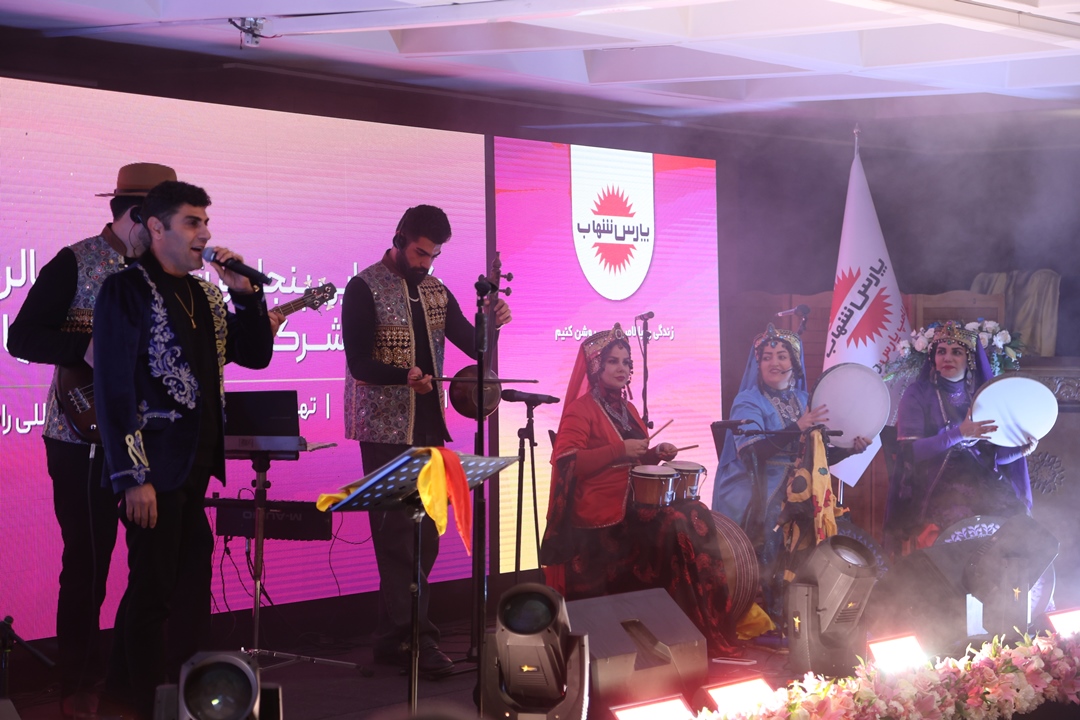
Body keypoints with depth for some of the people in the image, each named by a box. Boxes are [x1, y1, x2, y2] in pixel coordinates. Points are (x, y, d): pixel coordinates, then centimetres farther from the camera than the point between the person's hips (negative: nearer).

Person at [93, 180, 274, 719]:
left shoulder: (206, 296, 14)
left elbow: (256, 355, 16)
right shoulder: (127, 291, -9)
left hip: (199, 470, 7)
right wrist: (133, 478, -17)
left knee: (190, 588, 10)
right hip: (156, 471, -7)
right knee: (153, 590, 0)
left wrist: (245, 293, 1)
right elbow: (113, 389, -13)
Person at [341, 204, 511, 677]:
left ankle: (392, 636, 17)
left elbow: (472, 344, 11)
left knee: (424, 534, 7)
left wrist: (493, 323, -11)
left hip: (428, 427, 7)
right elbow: (359, 361, -12)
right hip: (386, 429, -7)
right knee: (401, 535, -8)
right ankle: (414, 638, -7)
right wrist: (405, 376, -29)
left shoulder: (435, 291, 14)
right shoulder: (365, 288, -5)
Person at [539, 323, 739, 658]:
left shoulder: (627, 410, 20)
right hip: (602, 513, -8)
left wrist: (655, 454, 9)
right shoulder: (581, 410, -5)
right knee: (677, 526, -24)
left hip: (633, 502, 8)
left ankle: (708, 631, -14)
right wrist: (620, 450, -18)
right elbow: (565, 461, -17)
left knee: (697, 517, -13)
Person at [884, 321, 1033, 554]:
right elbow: (910, 450, -10)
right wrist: (959, 434, -20)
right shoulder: (917, 395, 1)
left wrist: (1020, 449, -10)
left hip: (982, 486, 4)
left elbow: (995, 454, 11)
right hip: (934, 489, -4)